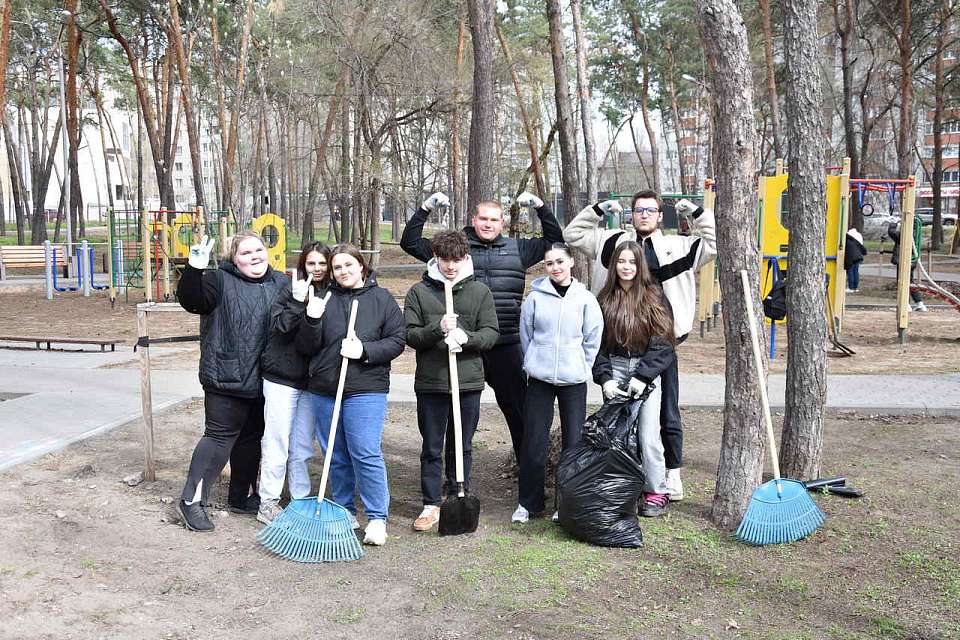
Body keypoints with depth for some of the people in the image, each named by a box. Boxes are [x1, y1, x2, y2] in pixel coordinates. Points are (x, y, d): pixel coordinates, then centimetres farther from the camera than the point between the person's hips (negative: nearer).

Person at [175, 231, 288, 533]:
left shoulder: (280, 284, 10)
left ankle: (242, 496, 31)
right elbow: (191, 300, -23)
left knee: (251, 437, 16)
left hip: (262, 380, 6)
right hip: (226, 379, -6)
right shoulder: (220, 281, -7)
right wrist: (195, 269, -36)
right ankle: (192, 500, 5)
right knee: (220, 437, -4)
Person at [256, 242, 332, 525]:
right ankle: (268, 503, 13)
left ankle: (301, 501, 23)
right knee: (277, 443, 3)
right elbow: (279, 326, -15)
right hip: (281, 377, -4)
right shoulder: (290, 290, -6)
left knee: (302, 447, 12)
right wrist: (298, 301, -25)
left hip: (311, 380, 4)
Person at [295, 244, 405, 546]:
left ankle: (377, 518, 0)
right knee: (336, 456, 11)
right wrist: (312, 320, -12)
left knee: (366, 453, -9)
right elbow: (306, 348, 6)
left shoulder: (382, 298, 5)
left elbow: (396, 341, 1)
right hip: (325, 388, 4)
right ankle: (345, 511, 25)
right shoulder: (323, 299, 9)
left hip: (365, 389, -3)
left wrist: (364, 350, -14)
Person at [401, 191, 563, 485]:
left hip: (506, 347, 1)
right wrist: (426, 208, -1)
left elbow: (555, 240, 18)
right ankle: (455, 480, 21)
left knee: (519, 411, 6)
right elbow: (409, 242, 7)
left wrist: (540, 207, 7)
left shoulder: (518, 249, 11)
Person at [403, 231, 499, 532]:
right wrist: (438, 329, -20)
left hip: (468, 382, 1)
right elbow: (410, 335, -2)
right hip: (430, 382, -1)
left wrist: (466, 337, -20)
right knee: (431, 448, 7)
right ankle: (431, 505, 18)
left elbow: (491, 333, 0)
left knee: (463, 447, 11)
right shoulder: (419, 292, 3)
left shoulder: (480, 291, 6)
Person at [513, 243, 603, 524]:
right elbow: (526, 334, 7)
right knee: (534, 442, 2)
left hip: (573, 380, 0)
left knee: (574, 442, 3)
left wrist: (580, 368, 5)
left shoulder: (585, 298, -1)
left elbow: (593, 338, 5)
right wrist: (533, 364, 7)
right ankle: (529, 502, 16)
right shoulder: (535, 297, -1)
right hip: (539, 378, 0)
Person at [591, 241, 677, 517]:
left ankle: (656, 492, 8)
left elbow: (662, 342, -4)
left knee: (648, 435, -5)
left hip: (646, 370, -2)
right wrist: (604, 378, -6)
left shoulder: (654, 297, 0)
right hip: (615, 371, 2)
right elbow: (597, 343, 5)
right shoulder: (605, 300, 7)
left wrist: (643, 377, -11)